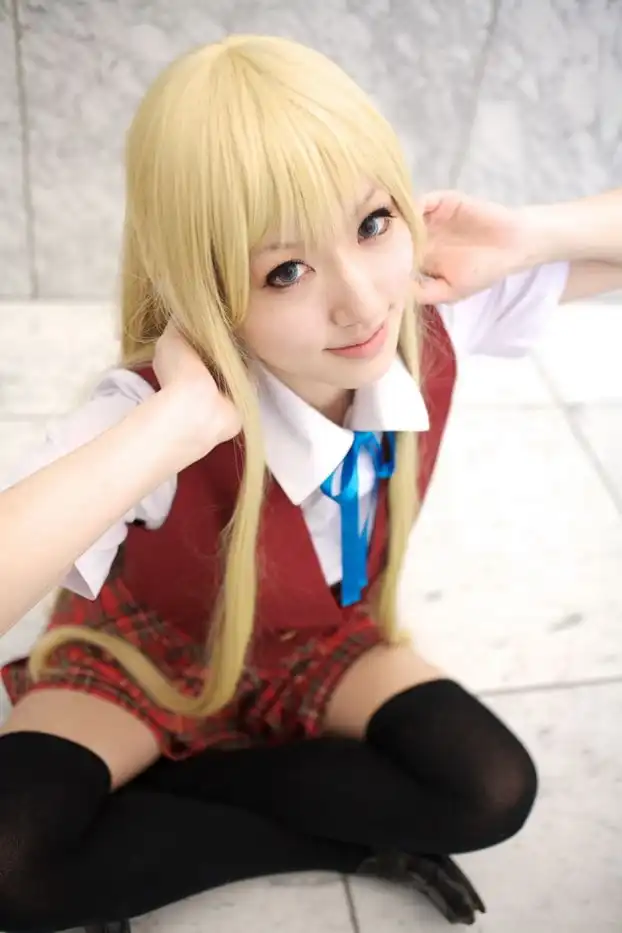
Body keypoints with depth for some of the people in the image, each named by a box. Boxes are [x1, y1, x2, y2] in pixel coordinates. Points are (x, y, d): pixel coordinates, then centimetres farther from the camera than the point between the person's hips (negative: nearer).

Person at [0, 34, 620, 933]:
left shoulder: (435, 317, -25)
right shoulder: (149, 413, -38)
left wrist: (525, 239, -33)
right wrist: (172, 426, -54)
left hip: (320, 643, 3)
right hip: (149, 647, -2)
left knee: (493, 791, -17)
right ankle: (344, 840, -6)